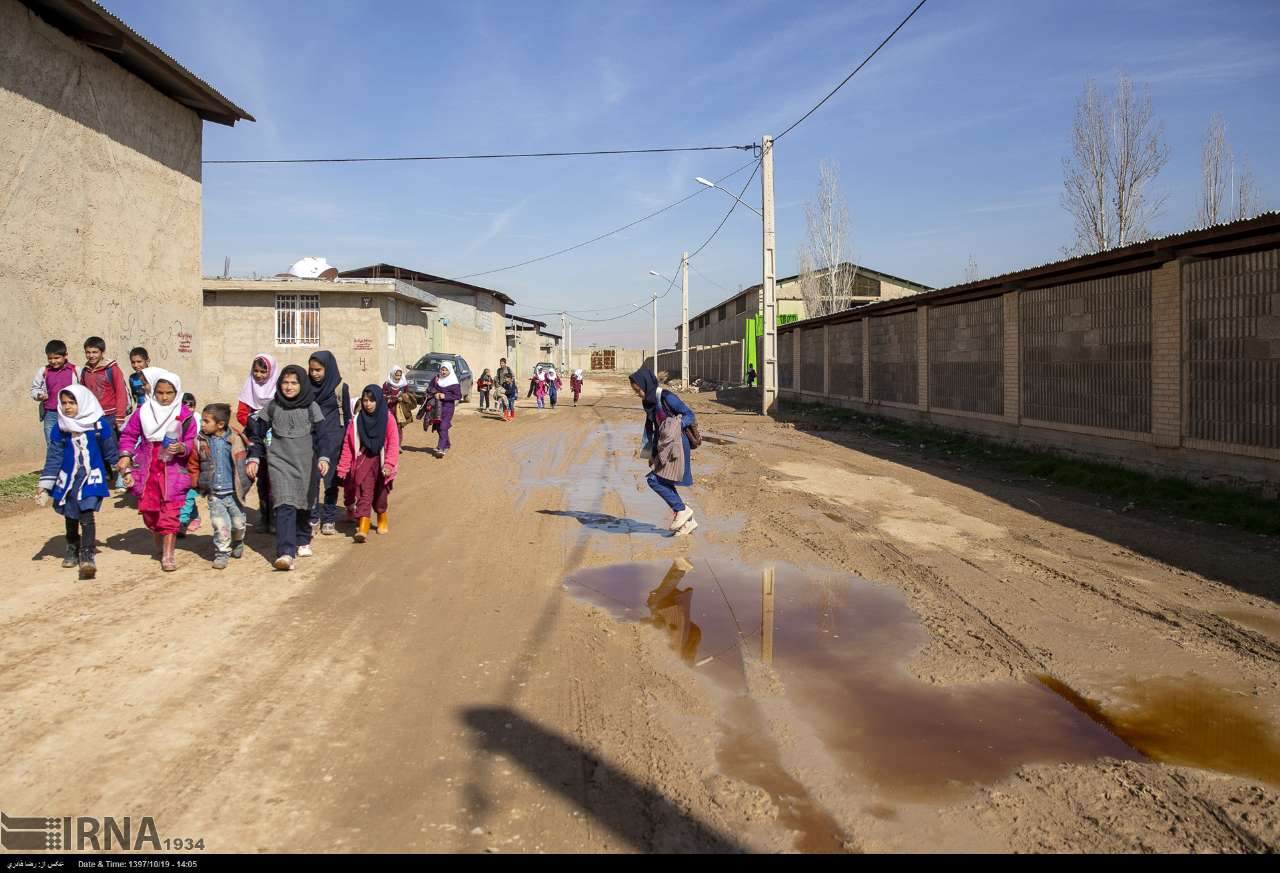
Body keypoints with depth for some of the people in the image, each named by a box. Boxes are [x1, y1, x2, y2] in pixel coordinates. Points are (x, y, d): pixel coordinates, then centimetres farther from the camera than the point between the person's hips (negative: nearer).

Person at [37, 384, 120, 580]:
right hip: (68, 479, 4)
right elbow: (54, 457, 4)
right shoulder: (60, 429, 0)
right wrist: (45, 484, 3)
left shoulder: (100, 425, -8)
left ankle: (87, 557, -19)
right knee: (70, 518, 17)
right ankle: (72, 551, 36)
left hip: (92, 478, -4)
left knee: (87, 516, -16)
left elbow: (110, 452, 3)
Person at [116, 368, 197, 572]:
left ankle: (168, 554, -2)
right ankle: (160, 540, 39)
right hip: (147, 469, 3)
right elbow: (129, 435, 8)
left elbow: (191, 442, -1)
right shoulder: (142, 412, -1)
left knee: (170, 511, -6)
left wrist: (182, 448, -22)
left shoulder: (185, 415, -6)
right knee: (148, 509, 11)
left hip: (173, 470, -3)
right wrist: (125, 455, -6)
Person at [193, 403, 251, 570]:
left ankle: (237, 544, 40)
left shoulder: (235, 440, -9)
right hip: (214, 494, 1)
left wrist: (244, 483, 0)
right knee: (220, 526, -6)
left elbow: (242, 464, 3)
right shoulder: (201, 442, -3)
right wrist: (198, 483, 4)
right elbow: (194, 465, 9)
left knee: (238, 523, 13)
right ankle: (221, 553, 8)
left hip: (234, 492, 0)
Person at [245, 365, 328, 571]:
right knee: (285, 506, -15)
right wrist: (254, 459, 6)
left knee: (304, 504, 12)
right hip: (280, 461, -1)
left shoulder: (311, 407, 2)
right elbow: (256, 432, 11)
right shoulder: (272, 407, 5)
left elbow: (321, 434, 1)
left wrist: (323, 457, -11)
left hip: (306, 463, 1)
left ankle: (302, 541, 36)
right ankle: (286, 553, -23)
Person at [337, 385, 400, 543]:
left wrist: (389, 464, -20)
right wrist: (343, 468, -2)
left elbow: (393, 443, -11)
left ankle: (382, 519, 40)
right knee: (364, 494, -10)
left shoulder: (388, 418, -7)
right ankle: (362, 528, -17)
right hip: (363, 460, 0)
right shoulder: (356, 420, -1)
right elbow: (348, 445, 0)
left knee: (380, 494, 15)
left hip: (380, 461, 0)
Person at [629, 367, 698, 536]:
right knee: (664, 484, 8)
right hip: (664, 446, 9)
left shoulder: (666, 397, -16)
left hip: (677, 445, -9)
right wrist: (652, 453, 17)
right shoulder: (649, 402, 10)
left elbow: (690, 415, -12)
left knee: (654, 480, -14)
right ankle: (688, 521, 18)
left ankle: (682, 510, 0)